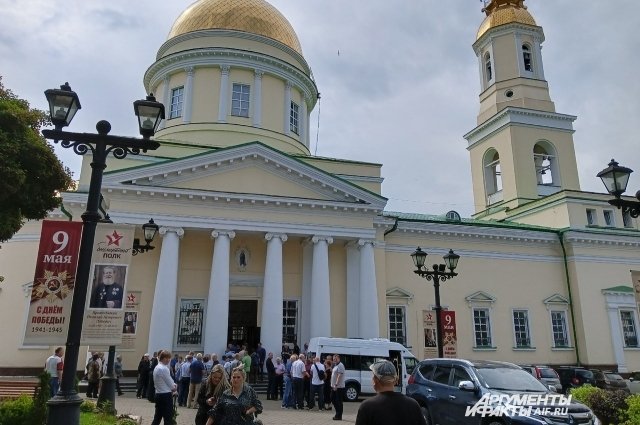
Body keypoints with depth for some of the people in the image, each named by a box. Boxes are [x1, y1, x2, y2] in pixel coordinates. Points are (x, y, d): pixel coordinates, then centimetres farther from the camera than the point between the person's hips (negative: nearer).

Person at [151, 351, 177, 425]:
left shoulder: (157, 367, 12)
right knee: (168, 419, -4)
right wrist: (174, 388, 6)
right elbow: (170, 382, -13)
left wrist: (173, 385, 5)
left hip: (158, 394, 9)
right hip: (166, 395, -9)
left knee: (157, 417, 15)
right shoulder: (164, 369, -18)